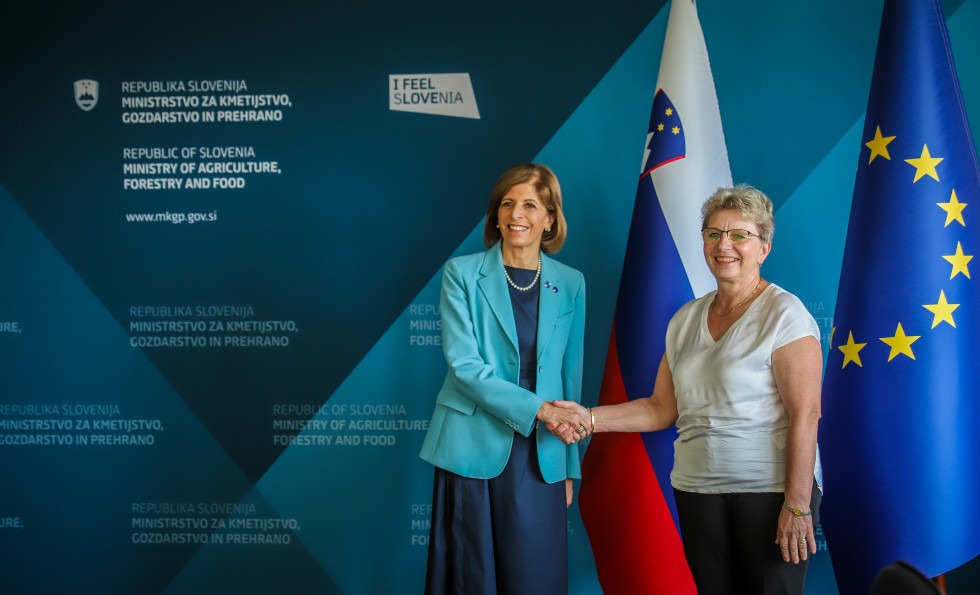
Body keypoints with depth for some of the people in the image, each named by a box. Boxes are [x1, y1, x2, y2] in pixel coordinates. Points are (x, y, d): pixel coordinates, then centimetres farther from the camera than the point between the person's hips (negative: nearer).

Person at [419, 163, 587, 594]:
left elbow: (570, 376, 11)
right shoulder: (462, 273, 0)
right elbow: (464, 365, -9)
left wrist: (569, 467, 10)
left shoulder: (570, 284, 8)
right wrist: (536, 409, -18)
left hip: (540, 457, 2)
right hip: (473, 450, -2)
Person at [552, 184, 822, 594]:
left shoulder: (784, 314, -6)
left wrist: (798, 504, -18)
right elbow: (662, 409, 15)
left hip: (770, 492, -5)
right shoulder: (686, 320, 12)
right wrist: (589, 418, 3)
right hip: (697, 492, 5)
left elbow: (805, 414, -13)